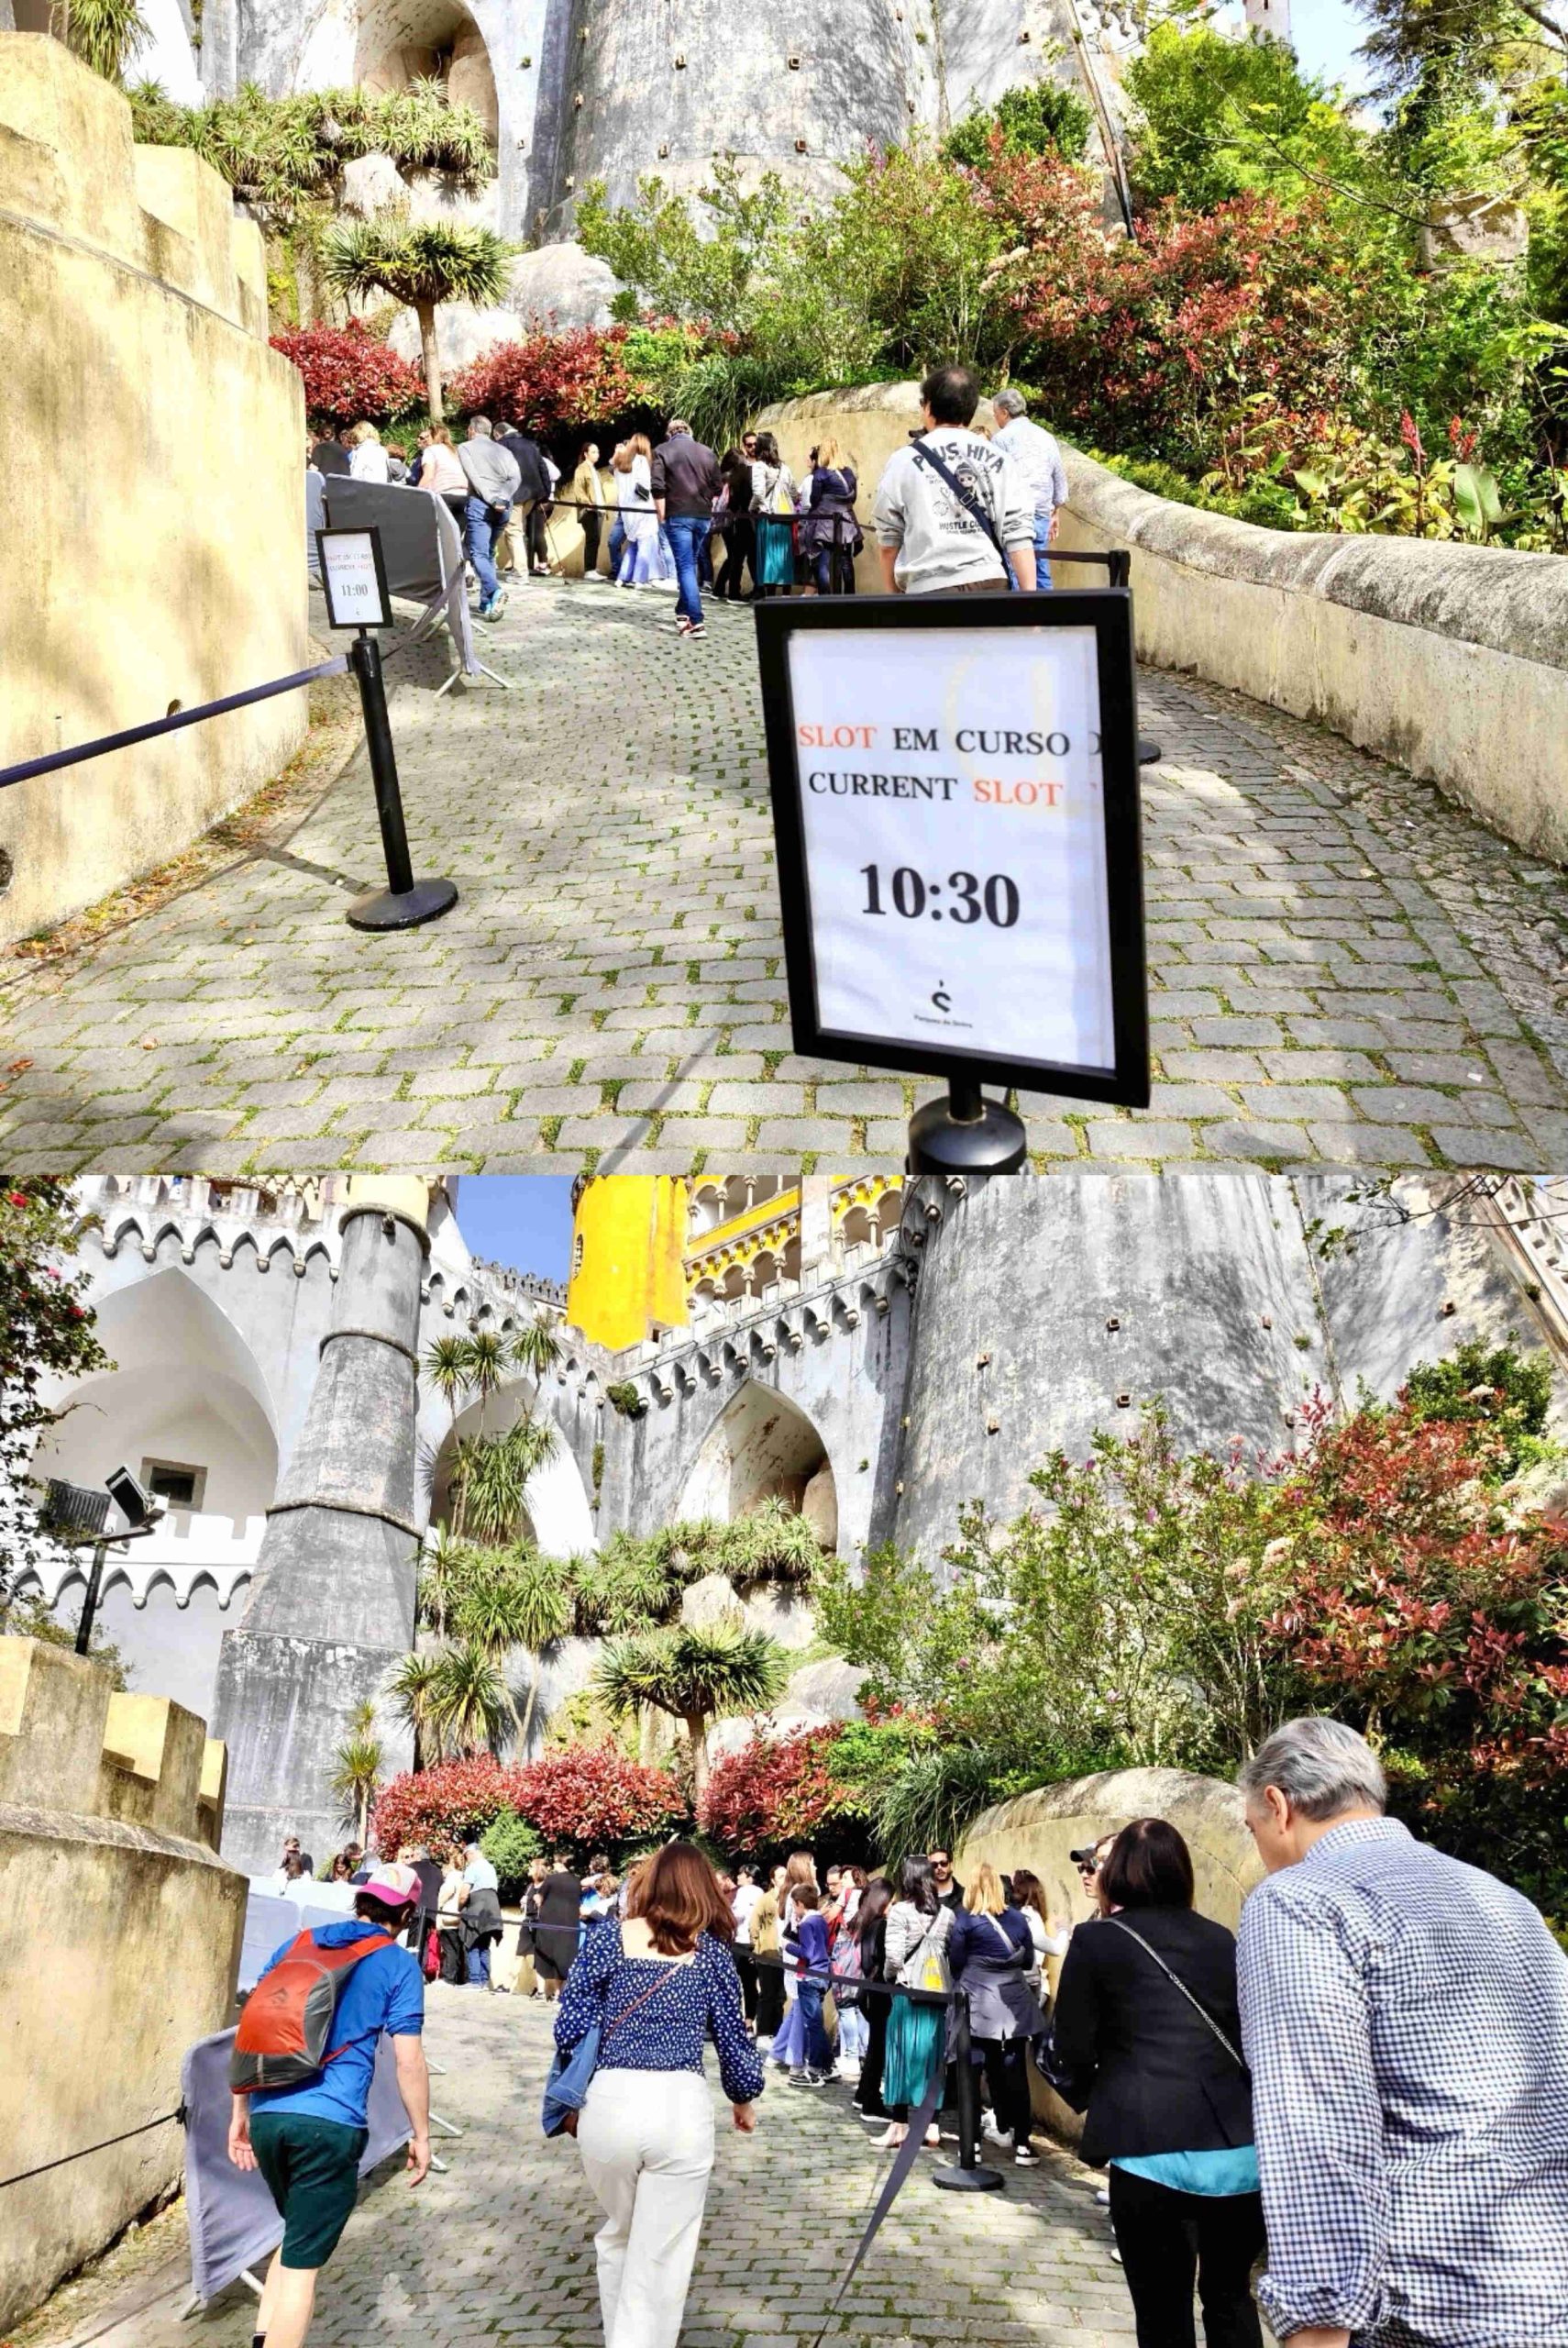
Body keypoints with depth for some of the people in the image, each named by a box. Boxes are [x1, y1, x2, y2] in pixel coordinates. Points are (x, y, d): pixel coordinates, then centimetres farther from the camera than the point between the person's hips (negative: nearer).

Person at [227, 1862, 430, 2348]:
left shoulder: (296, 1945, 15)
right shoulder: (398, 1965, 1)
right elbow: (408, 2060, -3)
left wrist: (240, 2113, 23)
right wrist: (421, 2134, 8)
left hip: (268, 2116, 5)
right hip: (330, 2124, -5)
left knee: (298, 2237, 26)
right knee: (303, 2261, 3)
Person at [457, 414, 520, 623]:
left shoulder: (465, 448, 8)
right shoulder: (503, 451, 19)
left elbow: (474, 477, -7)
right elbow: (515, 477, 2)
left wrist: (492, 500, -12)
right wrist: (503, 498, -8)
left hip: (480, 503, -5)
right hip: (503, 506, 5)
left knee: (478, 553, -9)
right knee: (488, 552, 16)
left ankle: (495, 591, -35)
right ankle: (487, 604, 11)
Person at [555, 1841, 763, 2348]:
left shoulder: (608, 1938, 5)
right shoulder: (712, 1951, 6)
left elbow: (569, 2029, 4)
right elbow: (732, 2039, 9)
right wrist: (745, 2100, 29)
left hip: (609, 2103, 2)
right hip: (681, 2107, -2)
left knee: (618, 2237, 25)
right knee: (660, 2259, 8)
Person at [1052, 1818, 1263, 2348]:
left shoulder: (1097, 1941, 0)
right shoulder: (1222, 1940, 12)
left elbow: (1073, 2050, 0)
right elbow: (1251, 2038, 19)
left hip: (1155, 2151, -4)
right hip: (1243, 2150, 4)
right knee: (1230, 2296, 22)